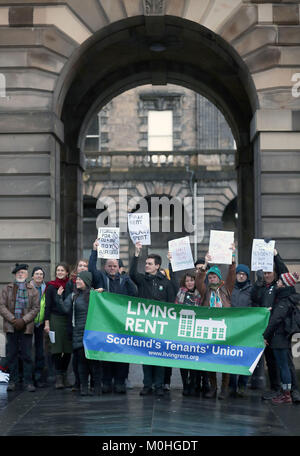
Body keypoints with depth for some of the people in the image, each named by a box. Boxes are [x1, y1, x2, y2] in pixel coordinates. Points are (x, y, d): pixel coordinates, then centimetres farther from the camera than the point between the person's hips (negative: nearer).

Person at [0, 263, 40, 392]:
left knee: (27, 355, -1)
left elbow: (36, 308, 1)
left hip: (26, 327, -1)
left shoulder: (33, 290, 8)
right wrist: (12, 319, -11)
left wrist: (23, 320, -11)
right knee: (11, 354, 4)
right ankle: (12, 380, 14)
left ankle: (28, 381, 5)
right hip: (11, 327, 1)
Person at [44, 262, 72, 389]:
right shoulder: (51, 287, 3)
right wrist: (47, 323, -4)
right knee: (57, 348, -6)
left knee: (68, 349, 2)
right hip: (55, 319, -2)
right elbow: (48, 306, 1)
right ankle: (58, 377, -2)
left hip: (69, 320, 2)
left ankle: (64, 375, 13)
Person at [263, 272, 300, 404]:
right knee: (283, 365, 14)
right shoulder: (289, 297, 11)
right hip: (283, 337, 9)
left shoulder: (284, 301, -18)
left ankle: (286, 396, 1)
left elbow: (276, 320, -20)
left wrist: (266, 335, -15)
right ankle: (285, 392, 21)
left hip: (279, 337, -9)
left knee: (283, 366, -4)